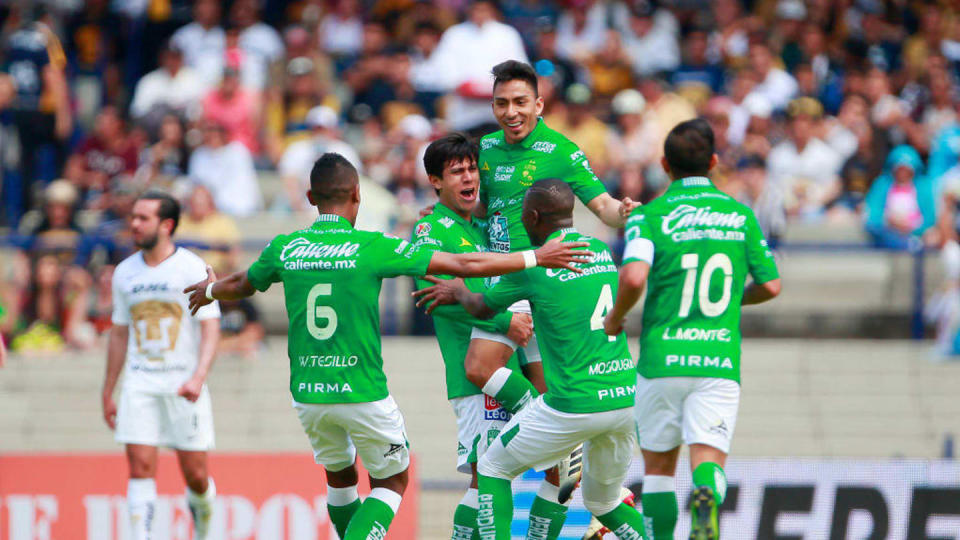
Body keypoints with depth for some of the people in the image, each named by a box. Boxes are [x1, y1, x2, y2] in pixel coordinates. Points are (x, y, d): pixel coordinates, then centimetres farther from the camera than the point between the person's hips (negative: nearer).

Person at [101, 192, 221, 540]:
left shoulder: (193, 269, -5)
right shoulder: (125, 273, 10)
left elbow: (210, 329, -10)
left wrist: (198, 377, -26)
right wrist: (107, 393, 17)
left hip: (184, 385, -3)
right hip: (139, 383, 3)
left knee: (195, 474, 1)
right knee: (140, 466, -11)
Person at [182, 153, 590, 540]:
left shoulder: (284, 248, 0)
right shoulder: (372, 247, -11)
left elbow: (240, 286, 21)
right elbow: (463, 265, -9)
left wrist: (210, 290, 45)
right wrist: (536, 258, 0)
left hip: (307, 394, 4)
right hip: (364, 394, -4)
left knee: (339, 477, 25)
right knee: (391, 481, 13)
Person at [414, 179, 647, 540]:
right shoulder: (603, 251, 13)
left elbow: (482, 309, 13)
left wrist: (458, 292, 38)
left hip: (573, 405, -6)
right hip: (627, 399, 6)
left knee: (492, 470, 14)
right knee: (604, 503, 24)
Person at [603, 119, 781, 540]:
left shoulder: (650, 215, -1)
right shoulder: (740, 214, 9)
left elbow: (634, 276, -18)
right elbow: (770, 286, 14)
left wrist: (615, 318, 1)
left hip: (662, 359, -1)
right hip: (720, 362, 1)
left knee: (658, 467, 14)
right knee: (709, 460, -7)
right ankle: (707, 496, -40)